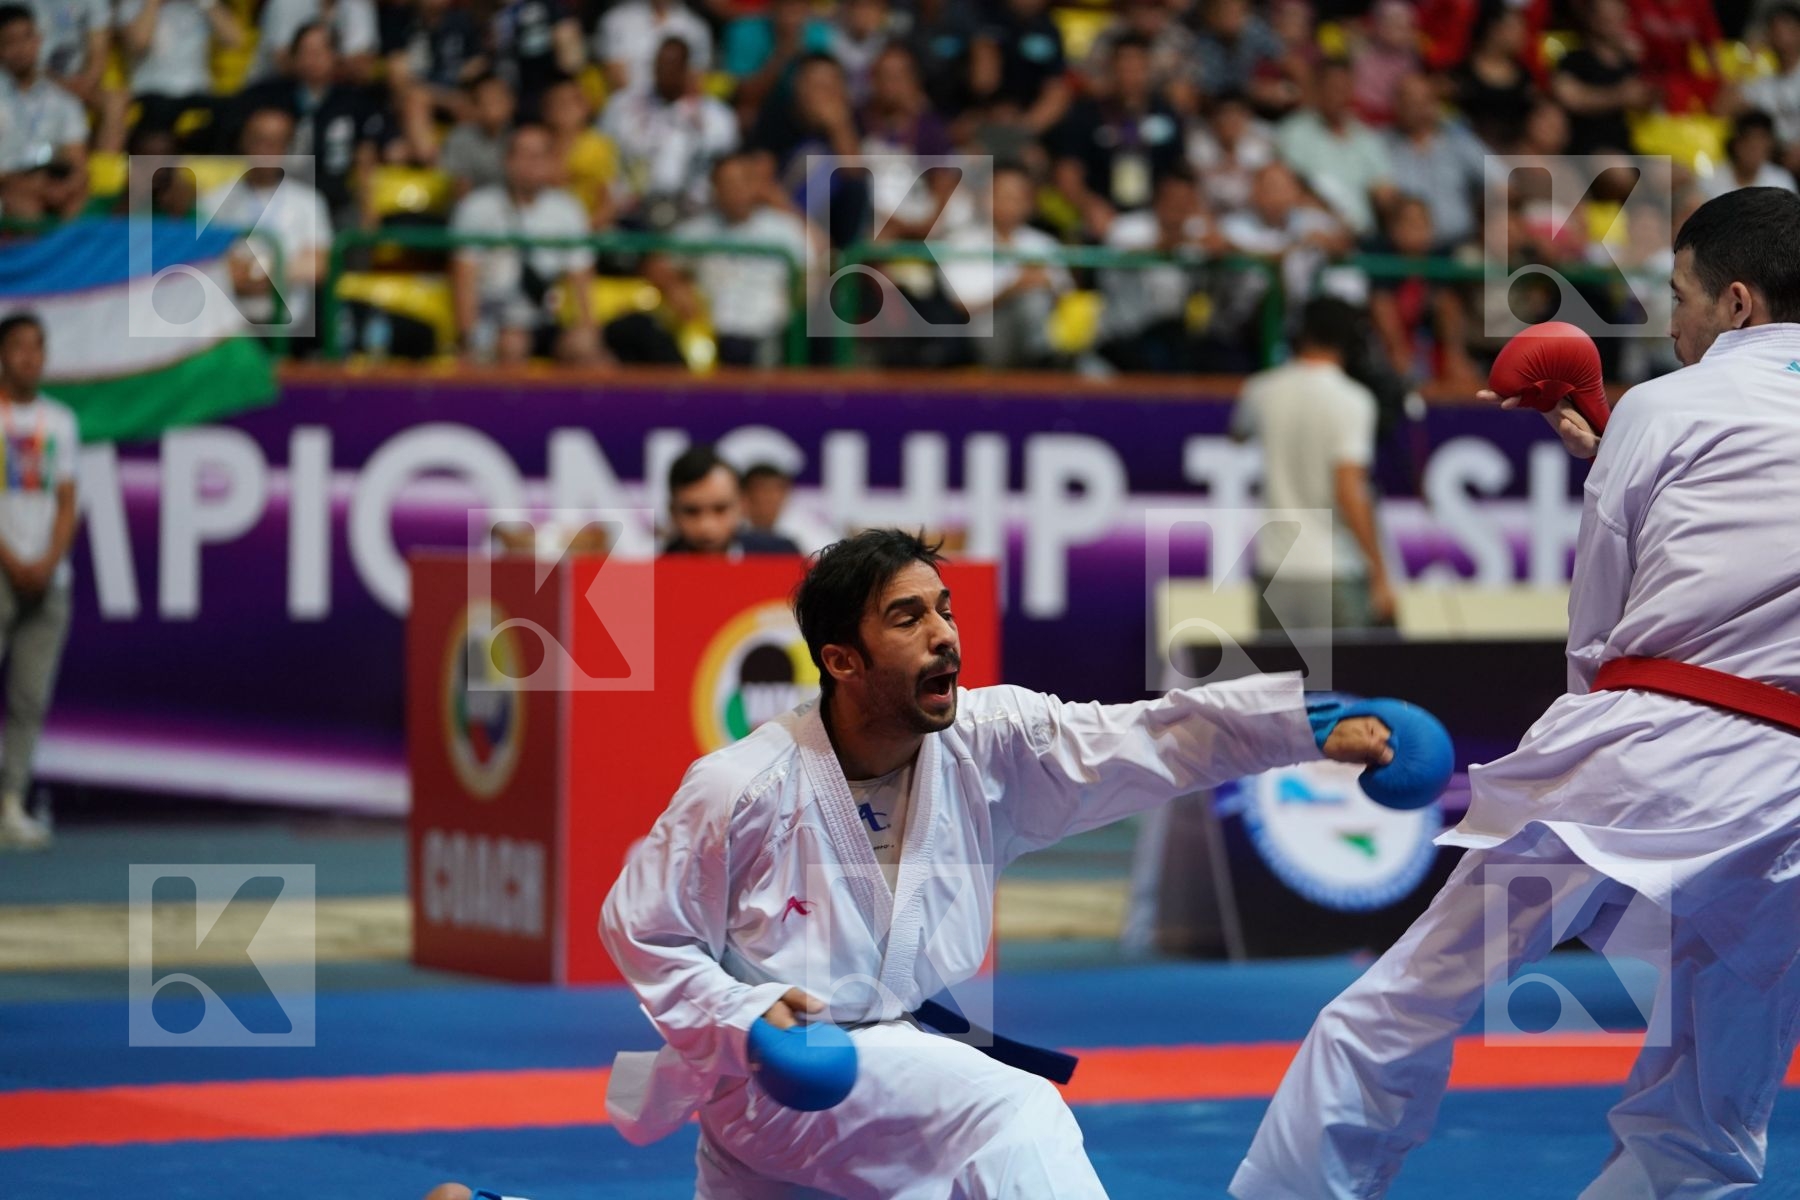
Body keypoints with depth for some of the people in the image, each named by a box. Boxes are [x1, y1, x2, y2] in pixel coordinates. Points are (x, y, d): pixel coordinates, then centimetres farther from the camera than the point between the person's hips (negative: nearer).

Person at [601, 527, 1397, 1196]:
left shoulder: (988, 746, -8)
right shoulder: (741, 791, -18)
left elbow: (1149, 740, -19)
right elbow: (640, 928, -8)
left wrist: (1313, 719, -31)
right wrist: (747, 1017, -23)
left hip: (902, 1063, 6)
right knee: (1015, 1120, -27)